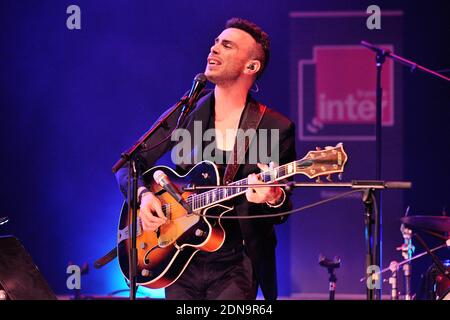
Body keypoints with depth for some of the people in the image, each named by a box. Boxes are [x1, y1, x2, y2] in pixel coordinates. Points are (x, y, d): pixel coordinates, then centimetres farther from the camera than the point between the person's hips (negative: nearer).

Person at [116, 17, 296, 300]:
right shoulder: (186, 114, 6)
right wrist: (143, 194, -8)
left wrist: (274, 199, -21)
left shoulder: (276, 128, -2)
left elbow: (283, 210, 1)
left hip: (236, 263, -3)